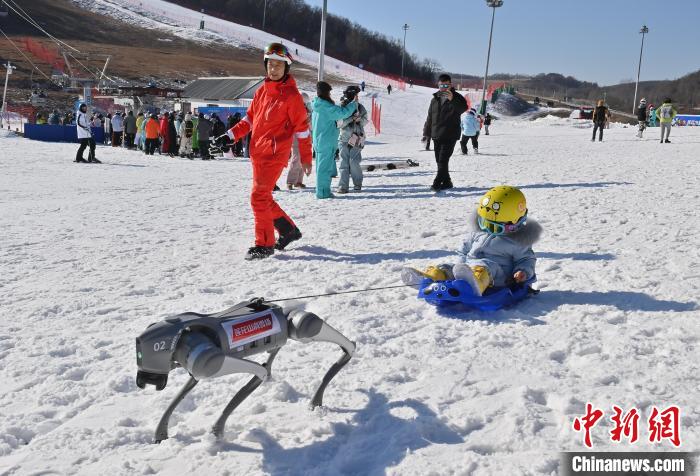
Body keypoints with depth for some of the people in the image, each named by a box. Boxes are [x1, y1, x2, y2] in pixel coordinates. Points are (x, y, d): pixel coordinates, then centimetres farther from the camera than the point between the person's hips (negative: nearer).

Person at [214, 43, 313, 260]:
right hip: (257, 153, 8)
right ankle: (289, 230, 29)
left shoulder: (291, 95, -8)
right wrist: (230, 135, 7)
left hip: (275, 154, -7)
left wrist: (306, 158, -5)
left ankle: (264, 244, 1)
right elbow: (250, 119, 19)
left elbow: (302, 127, -5)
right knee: (263, 197, 13)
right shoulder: (262, 91, 12)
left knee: (259, 197, -11)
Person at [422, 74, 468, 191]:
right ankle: (446, 182, 19)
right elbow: (430, 117, 19)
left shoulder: (457, 97, -1)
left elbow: (463, 108, -23)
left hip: (450, 135, -6)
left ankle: (437, 183, -14)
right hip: (436, 135, 6)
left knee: (443, 160, -13)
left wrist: (452, 99, -40)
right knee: (439, 160, 9)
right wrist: (427, 133, 16)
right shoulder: (435, 99, 13)